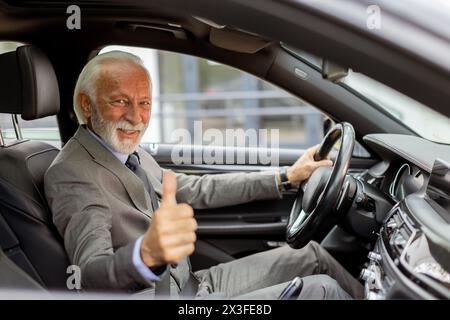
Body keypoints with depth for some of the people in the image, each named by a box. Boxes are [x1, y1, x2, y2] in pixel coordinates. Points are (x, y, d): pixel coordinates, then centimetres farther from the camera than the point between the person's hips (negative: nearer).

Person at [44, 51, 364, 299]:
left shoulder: (129, 152, 5)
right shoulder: (70, 174, -22)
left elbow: (200, 190, 13)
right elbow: (92, 272, -37)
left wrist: (287, 177, 10)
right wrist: (147, 254, -59)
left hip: (190, 282, 8)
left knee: (311, 254, 12)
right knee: (320, 289, -8)